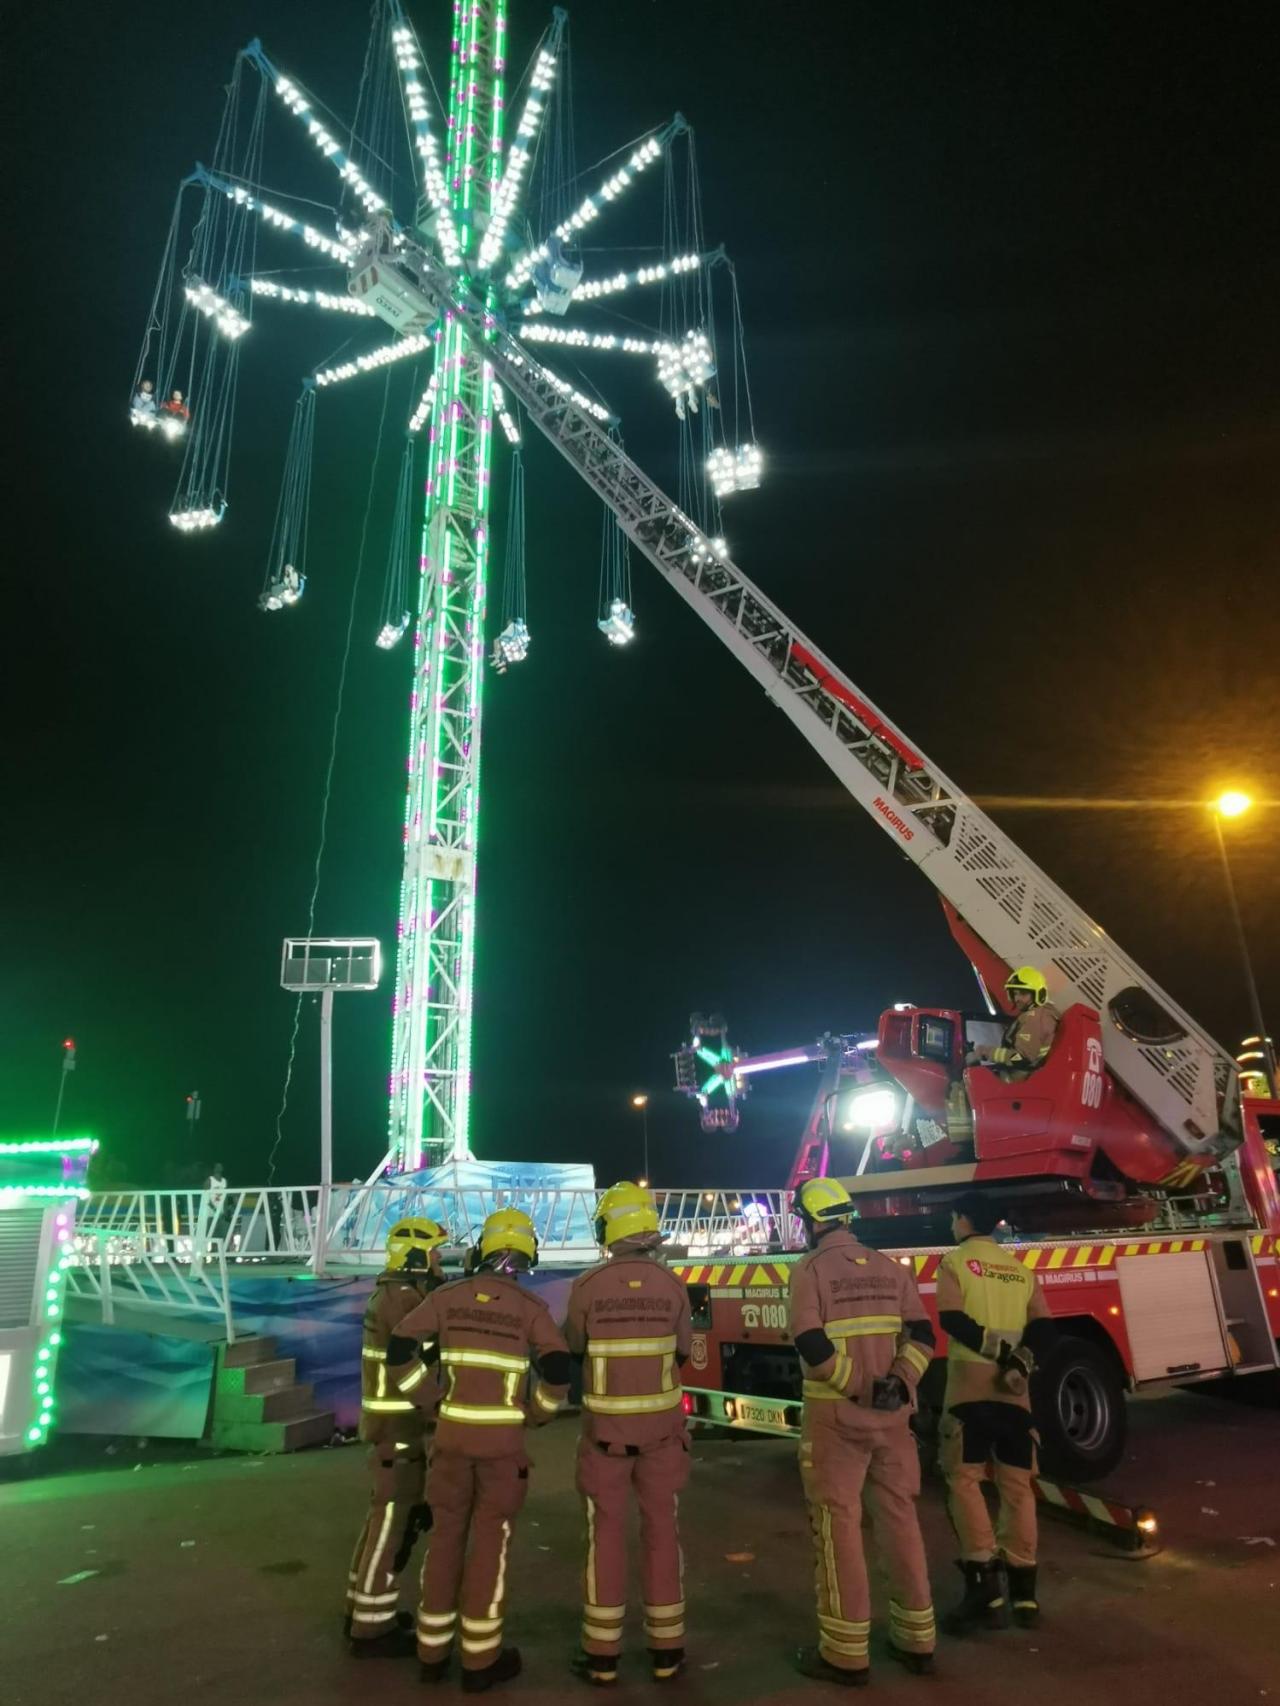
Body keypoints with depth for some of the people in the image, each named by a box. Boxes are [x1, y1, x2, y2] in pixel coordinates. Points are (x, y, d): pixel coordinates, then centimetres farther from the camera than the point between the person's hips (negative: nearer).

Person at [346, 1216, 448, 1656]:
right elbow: (411, 1369, -27)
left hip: (394, 1421, 10)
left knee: (385, 1517, 19)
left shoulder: (394, 1294, 10)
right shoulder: (403, 1299, -22)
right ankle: (373, 1629, 11)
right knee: (395, 1524, 0)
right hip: (400, 1426, -10)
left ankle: (363, 1612, 30)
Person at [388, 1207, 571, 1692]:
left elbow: (399, 1349, -3)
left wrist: (430, 1400, 7)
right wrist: (534, 1415, 3)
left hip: (453, 1435, 3)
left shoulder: (448, 1296, -2)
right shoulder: (531, 1307, -8)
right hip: (502, 1440, -2)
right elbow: (558, 1372, -15)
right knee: (490, 1542, 10)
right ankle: (480, 1660, 20)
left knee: (446, 1537, 17)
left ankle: (433, 1651, 28)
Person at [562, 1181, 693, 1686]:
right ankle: (666, 1649, 22)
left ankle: (602, 1653, 18)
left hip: (606, 1425, -1)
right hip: (660, 1423, 2)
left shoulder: (587, 1286, -14)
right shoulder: (671, 1285, -8)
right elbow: (681, 1351, 6)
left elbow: (572, 1348, 0)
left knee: (606, 1533, 10)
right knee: (661, 1529, 13)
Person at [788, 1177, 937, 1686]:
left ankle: (846, 1653, 13)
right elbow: (922, 1338, 1)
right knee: (899, 1518, 16)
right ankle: (916, 1640, 26)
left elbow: (811, 1346, -20)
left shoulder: (810, 1269, -10)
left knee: (839, 1524, 5)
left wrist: (858, 1388, -14)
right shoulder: (890, 1268, 7)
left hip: (837, 1416, -5)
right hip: (892, 1414, 5)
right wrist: (898, 1384, -10)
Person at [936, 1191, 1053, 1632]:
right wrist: (1020, 1359, -7)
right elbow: (1043, 1328, 3)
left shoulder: (955, 1260, 0)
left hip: (970, 1387, -5)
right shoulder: (1020, 1269, 14)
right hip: (1015, 1391, 5)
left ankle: (985, 1590, -4)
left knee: (964, 1480, 1)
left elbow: (951, 1319, -13)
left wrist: (996, 1349, -14)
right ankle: (1023, 1592, 17)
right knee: (1017, 1485, 12)